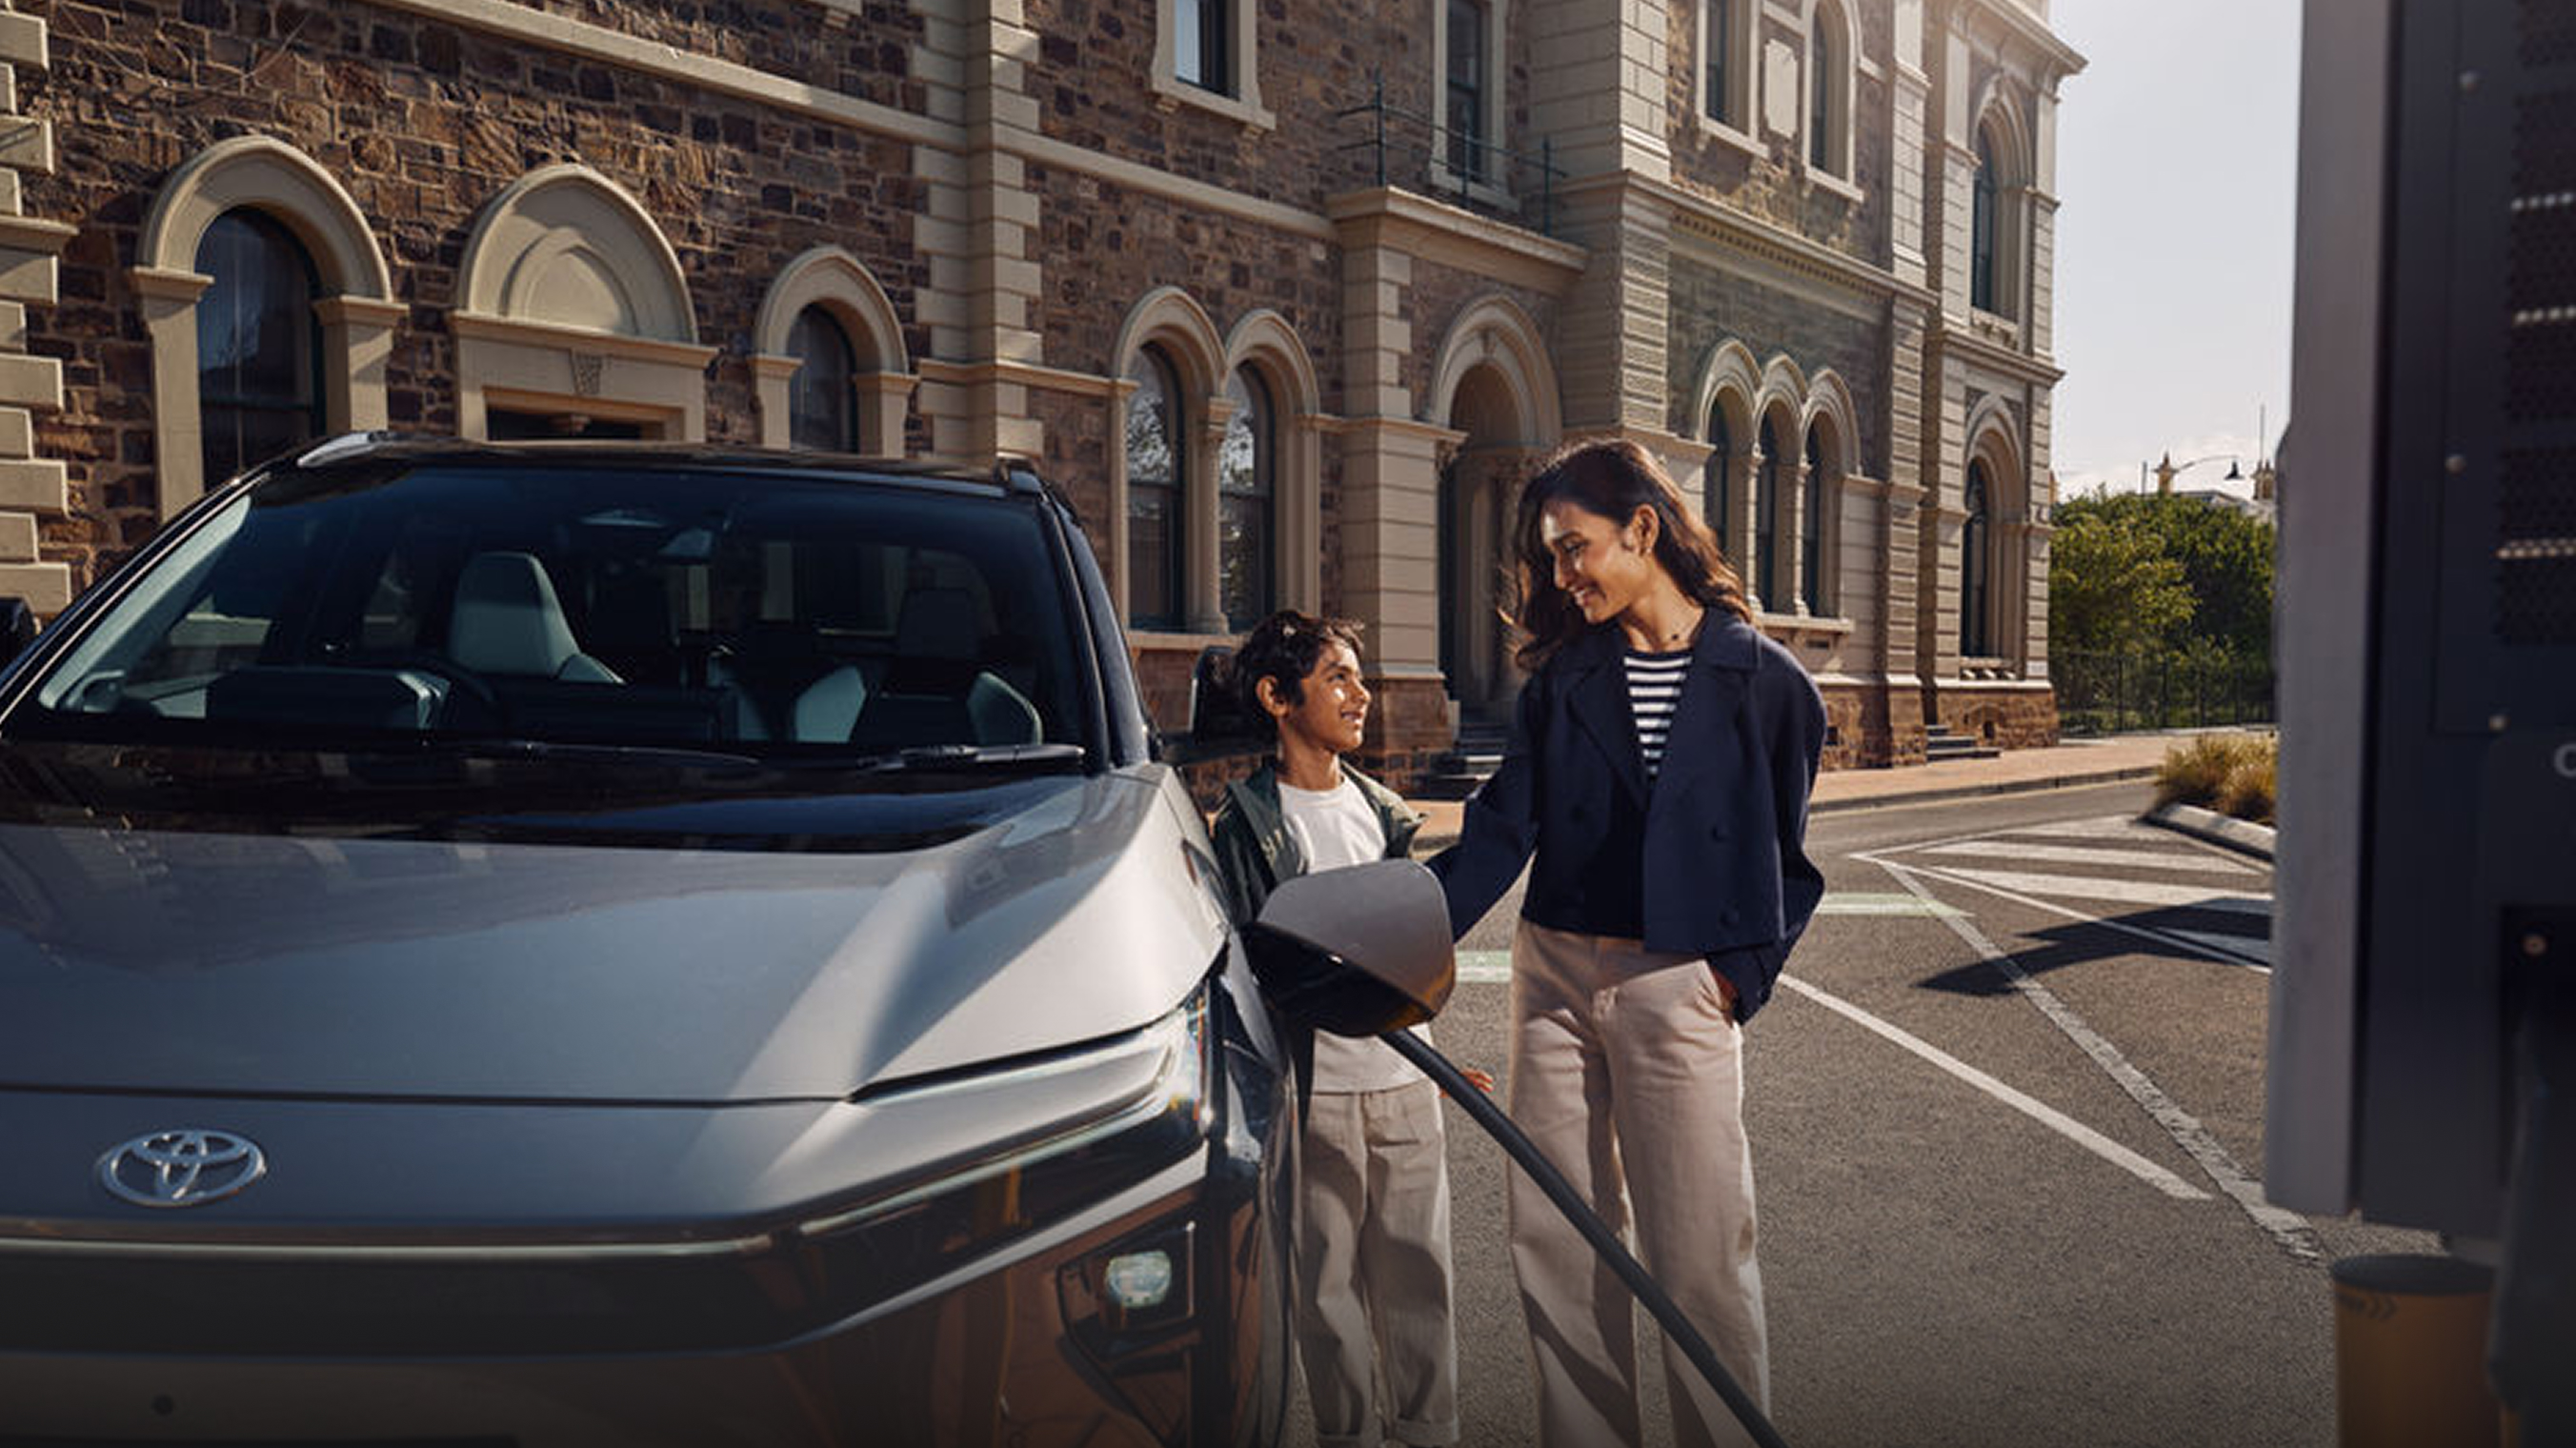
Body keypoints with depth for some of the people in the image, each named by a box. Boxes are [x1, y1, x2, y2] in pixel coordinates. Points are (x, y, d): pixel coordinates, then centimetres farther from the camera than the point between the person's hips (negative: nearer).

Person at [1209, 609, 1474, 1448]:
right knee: (1329, 1277, 3)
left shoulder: (1380, 809, 13)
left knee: (1418, 1268, 10)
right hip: (1314, 1085, -5)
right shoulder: (1250, 821, -6)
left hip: (1403, 1076, 5)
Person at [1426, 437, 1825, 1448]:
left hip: (1678, 989, -4)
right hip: (1554, 977, 4)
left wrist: (1741, 974, -6)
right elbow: (1501, 831, 0)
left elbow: (1787, 862, 5)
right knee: (1553, 1240, 10)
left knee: (1699, 1258, 2)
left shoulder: (1762, 680, -2)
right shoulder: (1563, 676, 6)